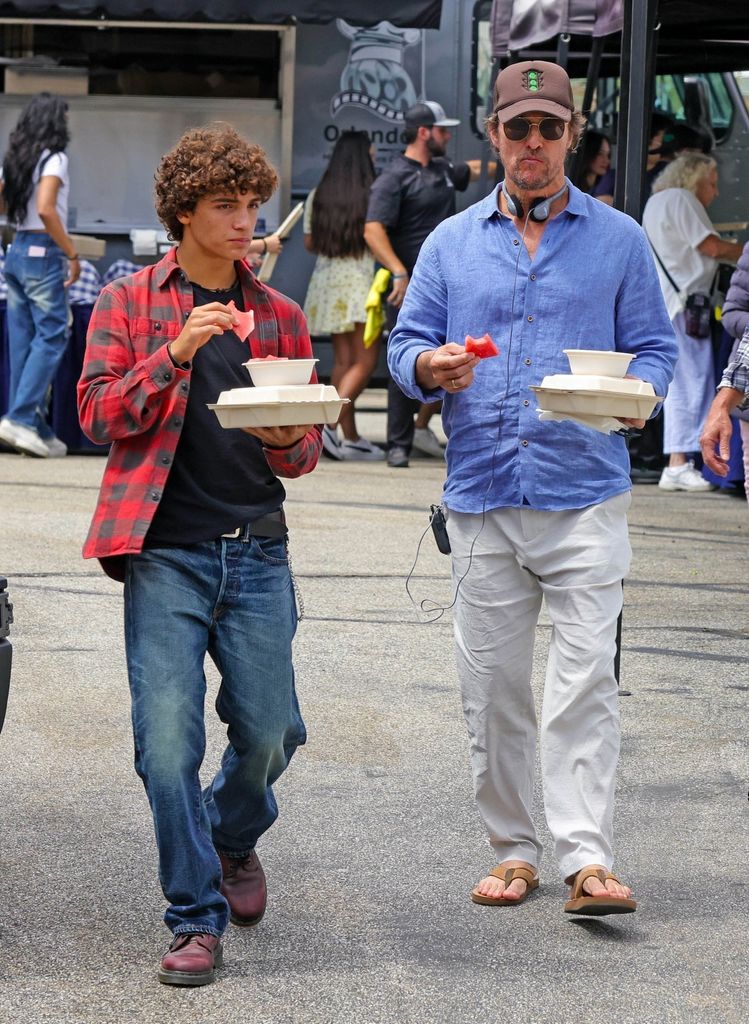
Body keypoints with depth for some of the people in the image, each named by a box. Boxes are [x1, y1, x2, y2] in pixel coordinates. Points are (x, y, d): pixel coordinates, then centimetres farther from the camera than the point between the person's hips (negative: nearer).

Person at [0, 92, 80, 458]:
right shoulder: (53, 158, -10)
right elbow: (46, 210, -21)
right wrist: (72, 254, -15)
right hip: (42, 252, -8)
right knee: (52, 336, -6)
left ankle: (32, 426, 9)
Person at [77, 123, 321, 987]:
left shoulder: (278, 316, 13)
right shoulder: (129, 303, 5)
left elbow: (307, 451, 15)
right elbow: (98, 414, -4)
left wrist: (286, 440, -9)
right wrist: (176, 353, -17)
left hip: (257, 551, 3)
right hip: (165, 552, -3)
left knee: (269, 733, 3)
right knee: (167, 745, -9)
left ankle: (235, 840, 36)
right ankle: (195, 919, 3)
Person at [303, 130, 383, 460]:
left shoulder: (317, 196, 6)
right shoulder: (373, 196, -9)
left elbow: (309, 243, 11)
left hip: (327, 280, 6)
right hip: (361, 280, -6)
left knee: (342, 360, 11)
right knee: (365, 362, -3)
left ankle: (350, 437, 11)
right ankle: (329, 422, -19)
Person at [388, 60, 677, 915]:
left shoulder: (617, 240, 8)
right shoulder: (451, 243, 13)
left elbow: (654, 347, 7)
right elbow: (405, 344, 11)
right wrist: (432, 367, -12)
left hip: (584, 495, -3)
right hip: (481, 493, 3)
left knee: (584, 676, -11)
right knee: (491, 684, 6)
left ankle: (586, 857, -13)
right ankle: (512, 848, 16)